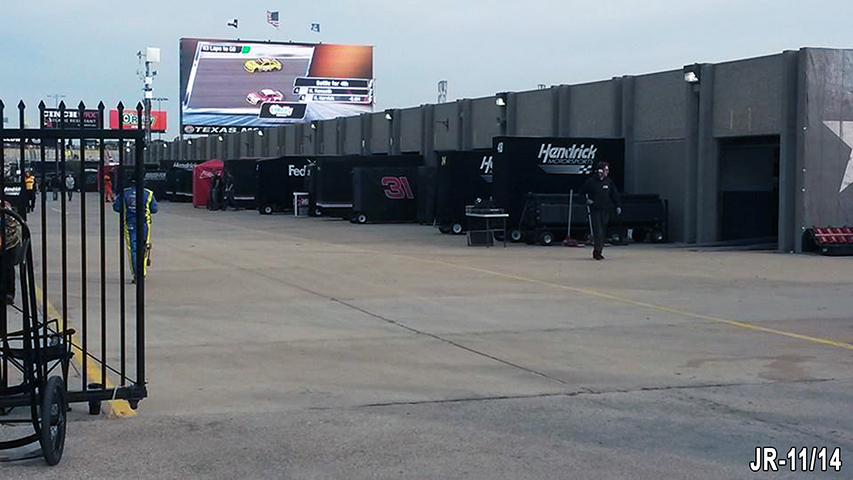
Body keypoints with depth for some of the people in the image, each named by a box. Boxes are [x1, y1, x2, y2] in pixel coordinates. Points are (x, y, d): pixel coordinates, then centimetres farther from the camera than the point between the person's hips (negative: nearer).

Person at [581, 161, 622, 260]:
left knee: (603, 232, 7)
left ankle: (597, 252, 16)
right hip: (595, 210, -4)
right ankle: (597, 250, -11)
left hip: (605, 210, 4)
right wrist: (586, 200, -2)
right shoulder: (591, 181, -4)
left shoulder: (609, 182, 6)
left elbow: (614, 194, 12)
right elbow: (582, 191, 10)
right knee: (598, 231, -12)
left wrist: (618, 206, 5)